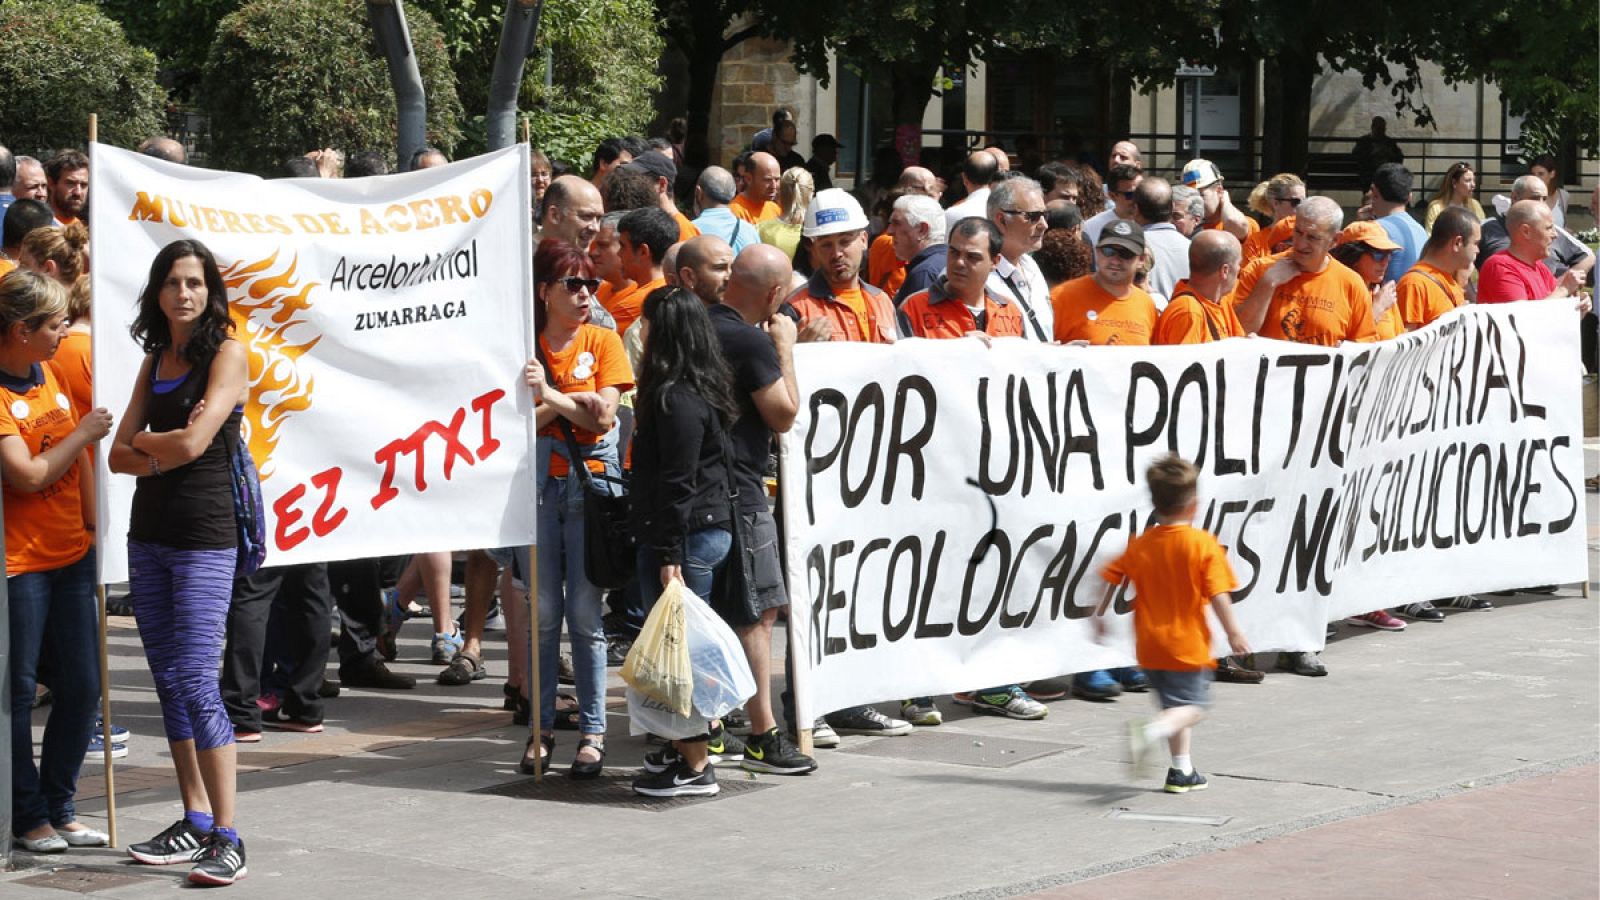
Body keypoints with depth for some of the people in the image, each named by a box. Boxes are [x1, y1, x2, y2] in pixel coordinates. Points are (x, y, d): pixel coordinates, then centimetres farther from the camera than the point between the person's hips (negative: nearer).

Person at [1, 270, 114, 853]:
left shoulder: (48, 373, 10)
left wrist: (93, 528, 13)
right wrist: (83, 432, -9)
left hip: (70, 557, 8)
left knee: (82, 689, 9)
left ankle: (60, 807, 21)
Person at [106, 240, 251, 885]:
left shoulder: (226, 354, -6)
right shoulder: (155, 360, 14)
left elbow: (193, 443, -16)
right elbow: (120, 455, 8)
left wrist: (145, 442, 2)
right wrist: (160, 455, -10)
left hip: (204, 539, -7)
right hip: (149, 535, 7)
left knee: (197, 684, -12)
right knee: (169, 683, 8)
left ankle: (227, 838, -11)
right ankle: (194, 823, 15)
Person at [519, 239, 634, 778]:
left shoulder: (602, 341, 5)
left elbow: (603, 415, -6)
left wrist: (549, 394, -11)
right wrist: (574, 400, -13)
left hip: (590, 480, -1)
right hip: (537, 482, 1)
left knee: (586, 613, -2)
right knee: (541, 612, 2)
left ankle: (593, 732, 5)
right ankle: (541, 728, 10)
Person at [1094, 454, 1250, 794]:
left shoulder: (1139, 545, 1)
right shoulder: (1203, 544, -12)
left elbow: (1112, 579, 4)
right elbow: (1218, 594, -16)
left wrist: (1099, 616, 17)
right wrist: (1234, 633, -9)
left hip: (1151, 646, 5)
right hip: (1188, 644, -5)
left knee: (1174, 705, 20)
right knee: (1193, 707, 1)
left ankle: (1182, 770, 21)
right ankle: (1151, 730, -27)